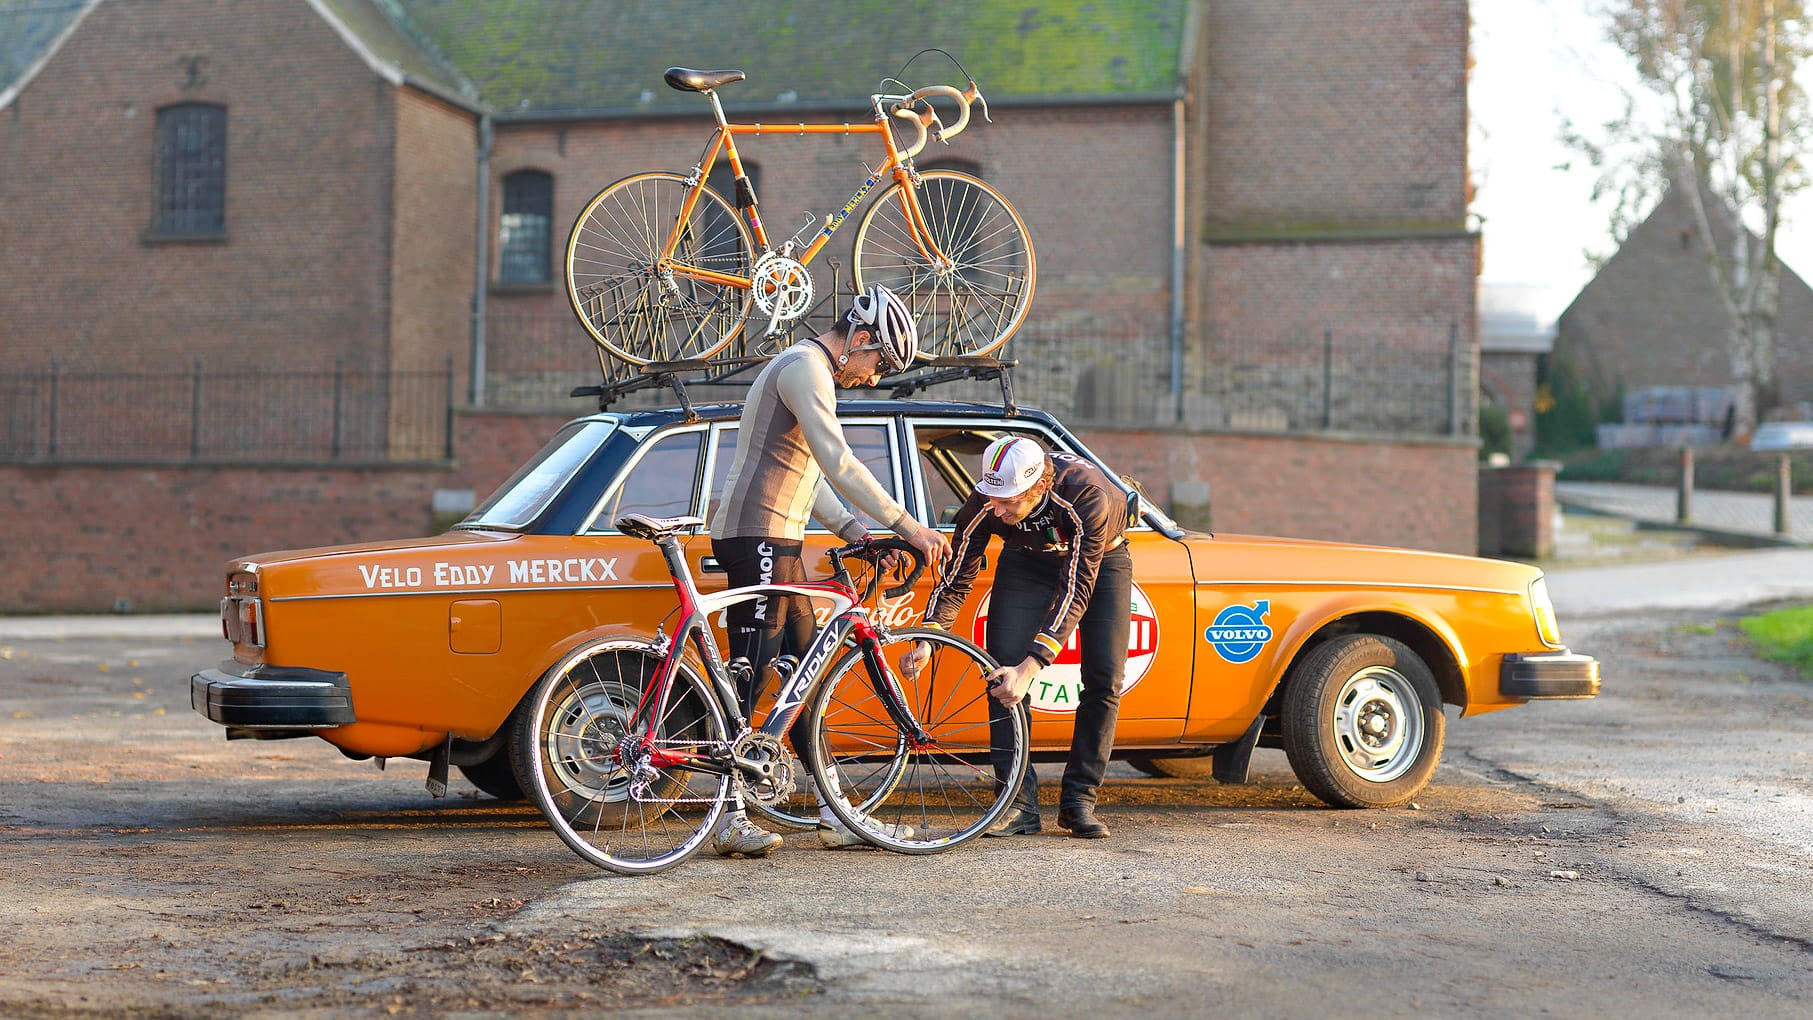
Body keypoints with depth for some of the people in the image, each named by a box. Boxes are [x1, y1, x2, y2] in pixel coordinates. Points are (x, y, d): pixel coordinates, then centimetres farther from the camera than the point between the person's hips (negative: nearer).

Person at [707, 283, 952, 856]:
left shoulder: (810, 373, 22)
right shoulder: (805, 368, -12)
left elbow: (813, 476, 22)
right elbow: (839, 465, -22)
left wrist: (850, 529, 8)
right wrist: (908, 526, -20)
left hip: (778, 543, 11)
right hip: (756, 537, -11)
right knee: (752, 677, -9)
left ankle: (835, 816, 12)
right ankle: (729, 820, -6)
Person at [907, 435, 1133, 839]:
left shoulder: (1087, 496, -42)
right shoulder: (984, 505, -31)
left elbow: (1075, 590, -43)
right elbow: (956, 577, -19)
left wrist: (1030, 668, -49)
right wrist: (927, 640, -35)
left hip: (1102, 557, -2)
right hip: (1027, 559, 2)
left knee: (1105, 680, -11)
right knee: (1002, 671, -13)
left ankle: (1078, 801, 0)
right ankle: (1019, 803, -9)